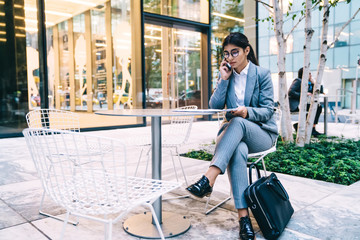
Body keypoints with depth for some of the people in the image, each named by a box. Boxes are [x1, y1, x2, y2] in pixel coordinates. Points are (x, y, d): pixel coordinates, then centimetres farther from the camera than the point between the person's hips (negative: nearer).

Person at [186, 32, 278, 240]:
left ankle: (209, 179, -48)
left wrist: (248, 112, -28)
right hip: (234, 132, 2)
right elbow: (215, 106, 0)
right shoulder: (227, 75, 10)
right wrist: (223, 80, -9)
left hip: (262, 133, -2)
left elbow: (268, 110, -8)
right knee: (237, 151, -36)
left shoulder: (262, 74, -2)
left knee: (237, 123, -37)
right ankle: (244, 217, -37)